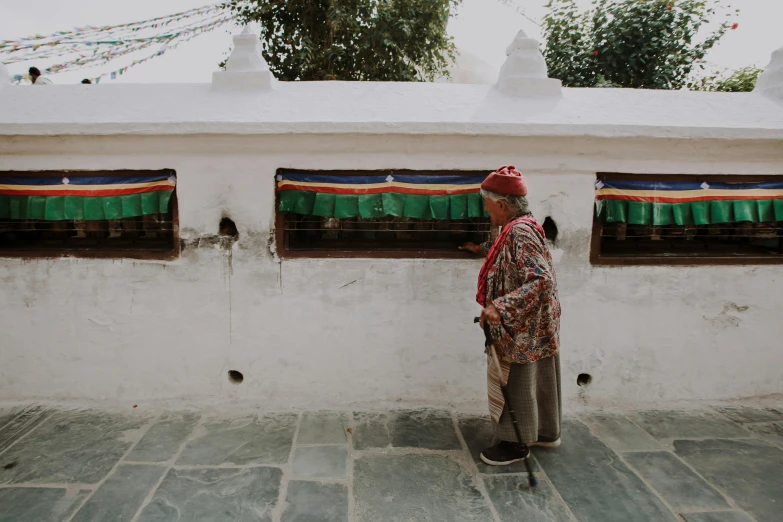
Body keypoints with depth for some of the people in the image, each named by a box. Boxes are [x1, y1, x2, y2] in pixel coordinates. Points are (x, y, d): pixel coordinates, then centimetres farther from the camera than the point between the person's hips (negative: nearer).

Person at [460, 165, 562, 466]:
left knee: (515, 382, 4)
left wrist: (500, 307, -36)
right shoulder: (518, 228, 7)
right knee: (536, 379, 20)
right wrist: (482, 249, 43)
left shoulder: (520, 232, -23)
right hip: (530, 325, 10)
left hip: (520, 328, -10)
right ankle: (546, 432, 36)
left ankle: (516, 443, 20)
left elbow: (541, 280, -31)